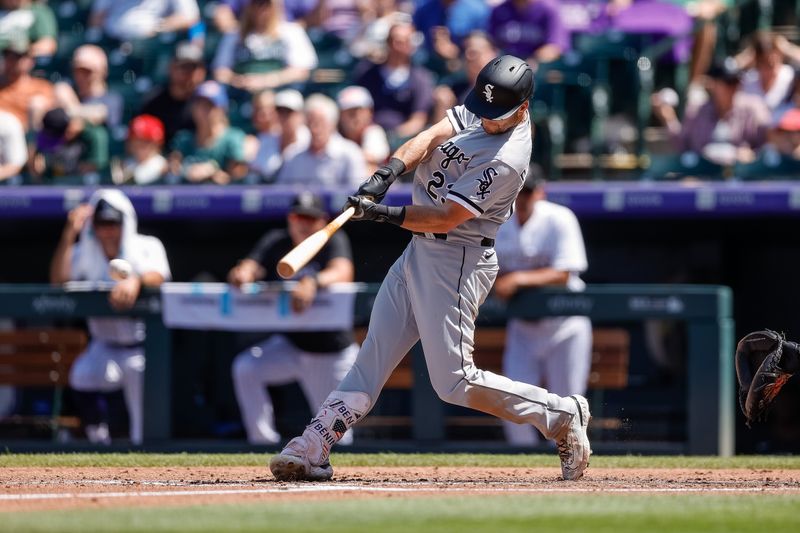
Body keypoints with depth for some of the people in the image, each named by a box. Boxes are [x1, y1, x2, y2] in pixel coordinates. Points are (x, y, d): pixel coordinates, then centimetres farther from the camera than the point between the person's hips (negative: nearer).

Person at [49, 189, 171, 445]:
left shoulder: (147, 247, -8)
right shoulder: (85, 253, -1)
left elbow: (157, 276, -29)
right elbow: (58, 279, -18)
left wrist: (136, 280, -52)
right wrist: (69, 234, -26)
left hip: (142, 348, -1)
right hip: (104, 346, 2)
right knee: (82, 377, -30)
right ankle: (99, 441, -16)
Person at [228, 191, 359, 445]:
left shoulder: (334, 241, -13)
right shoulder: (276, 242, -2)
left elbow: (343, 273, -34)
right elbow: (252, 266, -18)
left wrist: (312, 282, -56)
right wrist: (243, 274, -44)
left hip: (333, 355, -3)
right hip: (290, 345, 3)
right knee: (245, 368, -23)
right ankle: (263, 441, -16)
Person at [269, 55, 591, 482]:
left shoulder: (507, 160, -23)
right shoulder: (480, 112, 3)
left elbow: (446, 218, -24)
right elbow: (429, 139, -8)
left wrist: (385, 214, -30)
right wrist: (388, 174, -24)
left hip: (456, 261, -9)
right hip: (420, 252, 9)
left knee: (453, 382, -9)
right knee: (372, 357, 5)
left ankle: (561, 416, 4)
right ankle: (311, 449, 3)